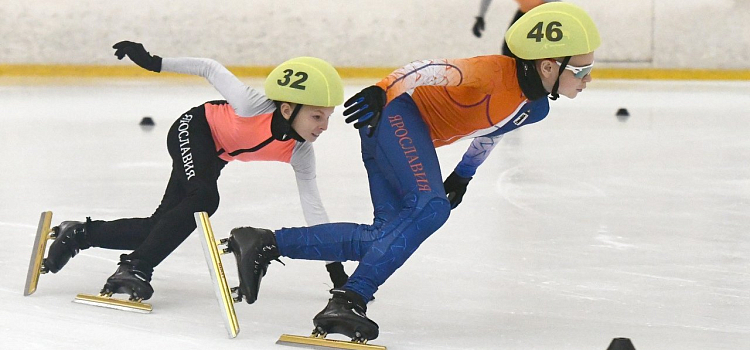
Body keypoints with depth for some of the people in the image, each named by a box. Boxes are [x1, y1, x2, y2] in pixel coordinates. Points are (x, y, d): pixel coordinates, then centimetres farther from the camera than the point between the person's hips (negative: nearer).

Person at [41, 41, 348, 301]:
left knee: (161, 228, 2)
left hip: (214, 157, 6)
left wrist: (335, 265, -16)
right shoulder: (253, 107, -36)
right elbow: (211, 69, -22)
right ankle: (136, 268, -28)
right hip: (194, 130, -6)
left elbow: (312, 207, -14)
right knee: (204, 198, -33)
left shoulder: (300, 152, -21)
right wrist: (153, 63, -19)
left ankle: (80, 234, 20)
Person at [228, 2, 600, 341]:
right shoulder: (495, 74, -24)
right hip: (394, 109, -10)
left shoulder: (534, 108, 5)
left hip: (416, 135, 10)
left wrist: (464, 174, 32)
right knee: (429, 207, -28)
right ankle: (348, 300, -30)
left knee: (387, 237, 0)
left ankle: (267, 243, 5)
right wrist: (379, 92, -35)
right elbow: (437, 70, -28)